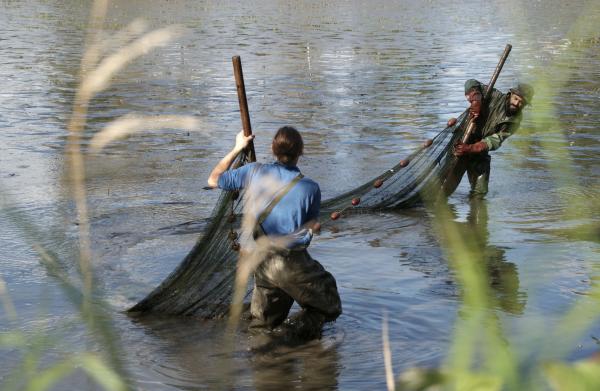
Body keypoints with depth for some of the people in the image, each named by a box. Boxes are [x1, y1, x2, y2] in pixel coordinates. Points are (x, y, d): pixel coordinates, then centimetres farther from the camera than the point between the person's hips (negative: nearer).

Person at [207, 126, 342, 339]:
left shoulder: (254, 172, -7)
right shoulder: (310, 188, -16)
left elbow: (213, 180, 9)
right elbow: (312, 224, 3)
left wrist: (237, 148, 17)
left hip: (261, 261, 6)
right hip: (292, 263, -5)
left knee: (265, 321, 27)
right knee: (330, 307, 8)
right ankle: (299, 326, -15)